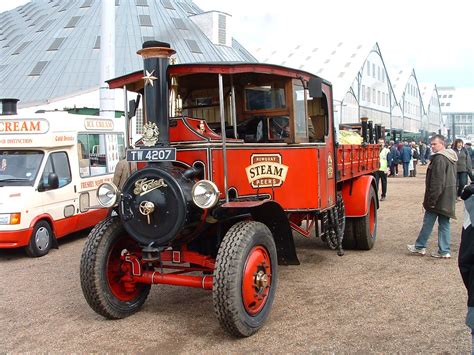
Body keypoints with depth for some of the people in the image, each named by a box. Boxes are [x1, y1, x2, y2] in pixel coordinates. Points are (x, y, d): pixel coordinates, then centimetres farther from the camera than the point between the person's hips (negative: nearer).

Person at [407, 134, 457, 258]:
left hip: (439, 197, -9)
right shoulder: (451, 157, 15)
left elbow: (437, 181, -21)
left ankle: (420, 247, 12)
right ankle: (444, 251, 13)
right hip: (448, 198, 9)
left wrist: (432, 200, -19)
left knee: (428, 222, 2)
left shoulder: (439, 158, -17)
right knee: (444, 224, 11)